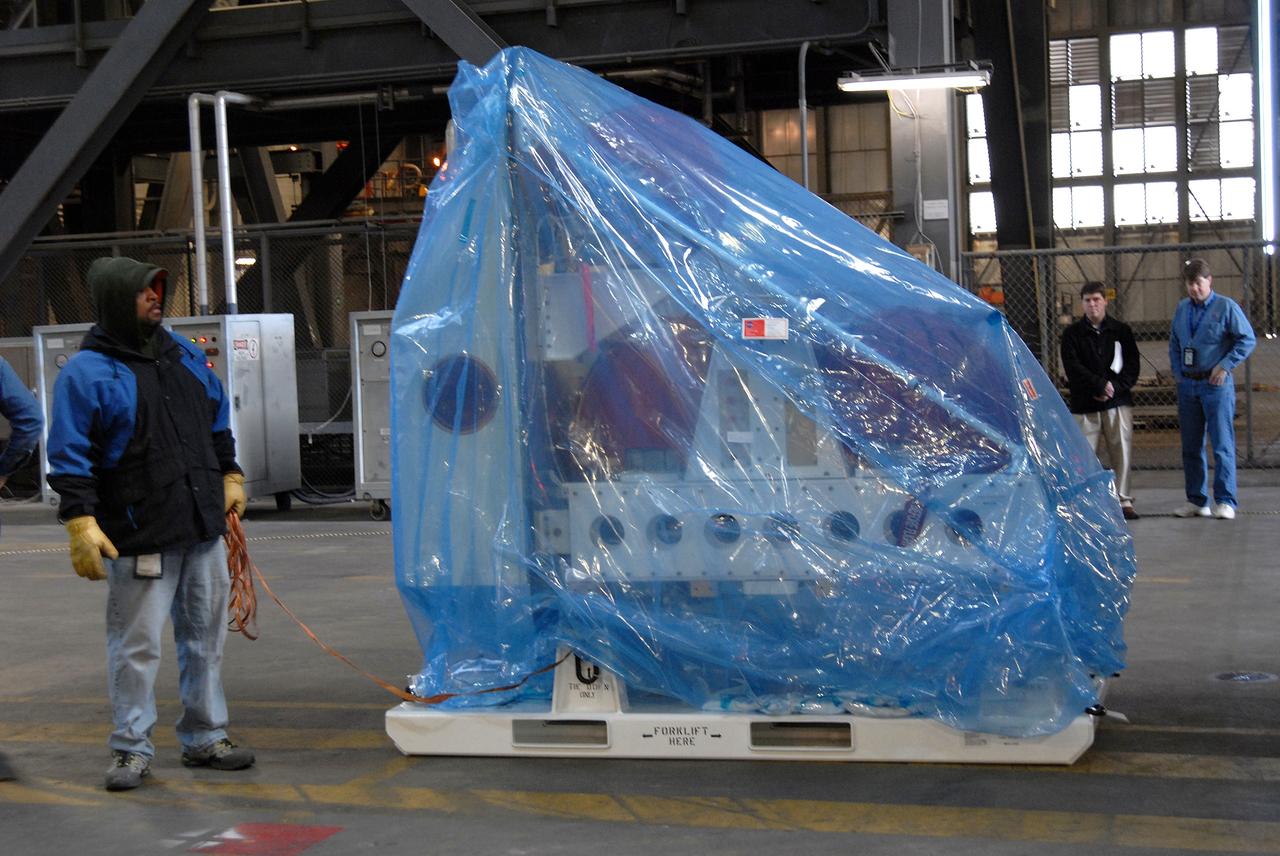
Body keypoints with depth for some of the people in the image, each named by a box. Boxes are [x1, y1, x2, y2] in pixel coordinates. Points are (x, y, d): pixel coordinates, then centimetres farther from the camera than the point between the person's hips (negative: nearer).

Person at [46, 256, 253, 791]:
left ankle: (205, 738, 26)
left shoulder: (183, 355, 12)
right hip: (139, 540, -7)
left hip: (203, 530, 7)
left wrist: (229, 476, 22)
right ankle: (131, 749, 12)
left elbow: (218, 419, 24)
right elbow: (69, 455, -12)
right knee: (136, 646, -1)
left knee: (206, 638, 13)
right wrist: (81, 521, -18)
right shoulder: (87, 372, -8)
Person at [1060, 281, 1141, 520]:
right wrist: (1100, 384, -14)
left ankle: (1123, 500, 7)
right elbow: (1073, 367, -4)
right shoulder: (1072, 334, 6)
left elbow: (1132, 366, 6)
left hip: (1118, 402, 1)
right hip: (1084, 405, -1)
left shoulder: (1121, 331, 10)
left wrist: (1113, 388, -9)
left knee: (1122, 452, -1)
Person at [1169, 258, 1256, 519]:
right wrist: (1178, 372, 8)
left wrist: (1225, 365, -12)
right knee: (1191, 446, 8)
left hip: (1216, 384, -5)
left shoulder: (1226, 306, -5)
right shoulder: (1181, 308, 10)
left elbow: (1247, 339, -7)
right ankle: (1196, 500, 15)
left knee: (1222, 444, -8)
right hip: (1187, 385, 5)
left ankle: (1225, 501, -5)